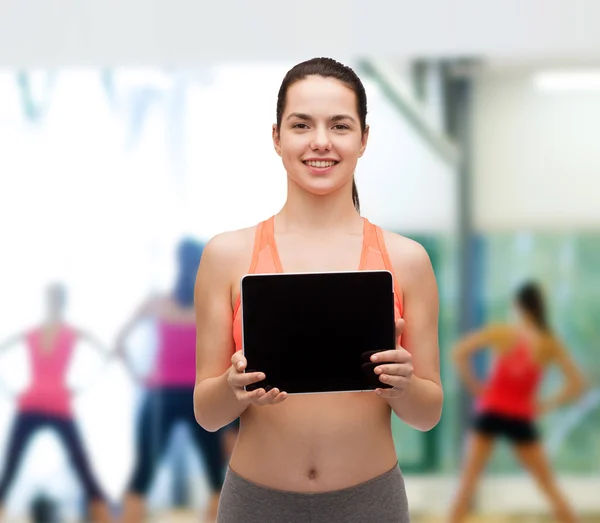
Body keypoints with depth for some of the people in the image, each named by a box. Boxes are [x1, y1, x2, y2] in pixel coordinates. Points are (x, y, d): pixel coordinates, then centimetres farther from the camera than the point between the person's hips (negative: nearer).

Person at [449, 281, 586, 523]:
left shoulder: (500, 332, -6)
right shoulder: (551, 344, -4)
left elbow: (459, 353, -9)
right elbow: (577, 384, -6)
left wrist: (474, 386, 0)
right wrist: (546, 405, 2)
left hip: (490, 412, -1)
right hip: (520, 418, 1)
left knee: (468, 481, 6)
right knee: (548, 485, 13)